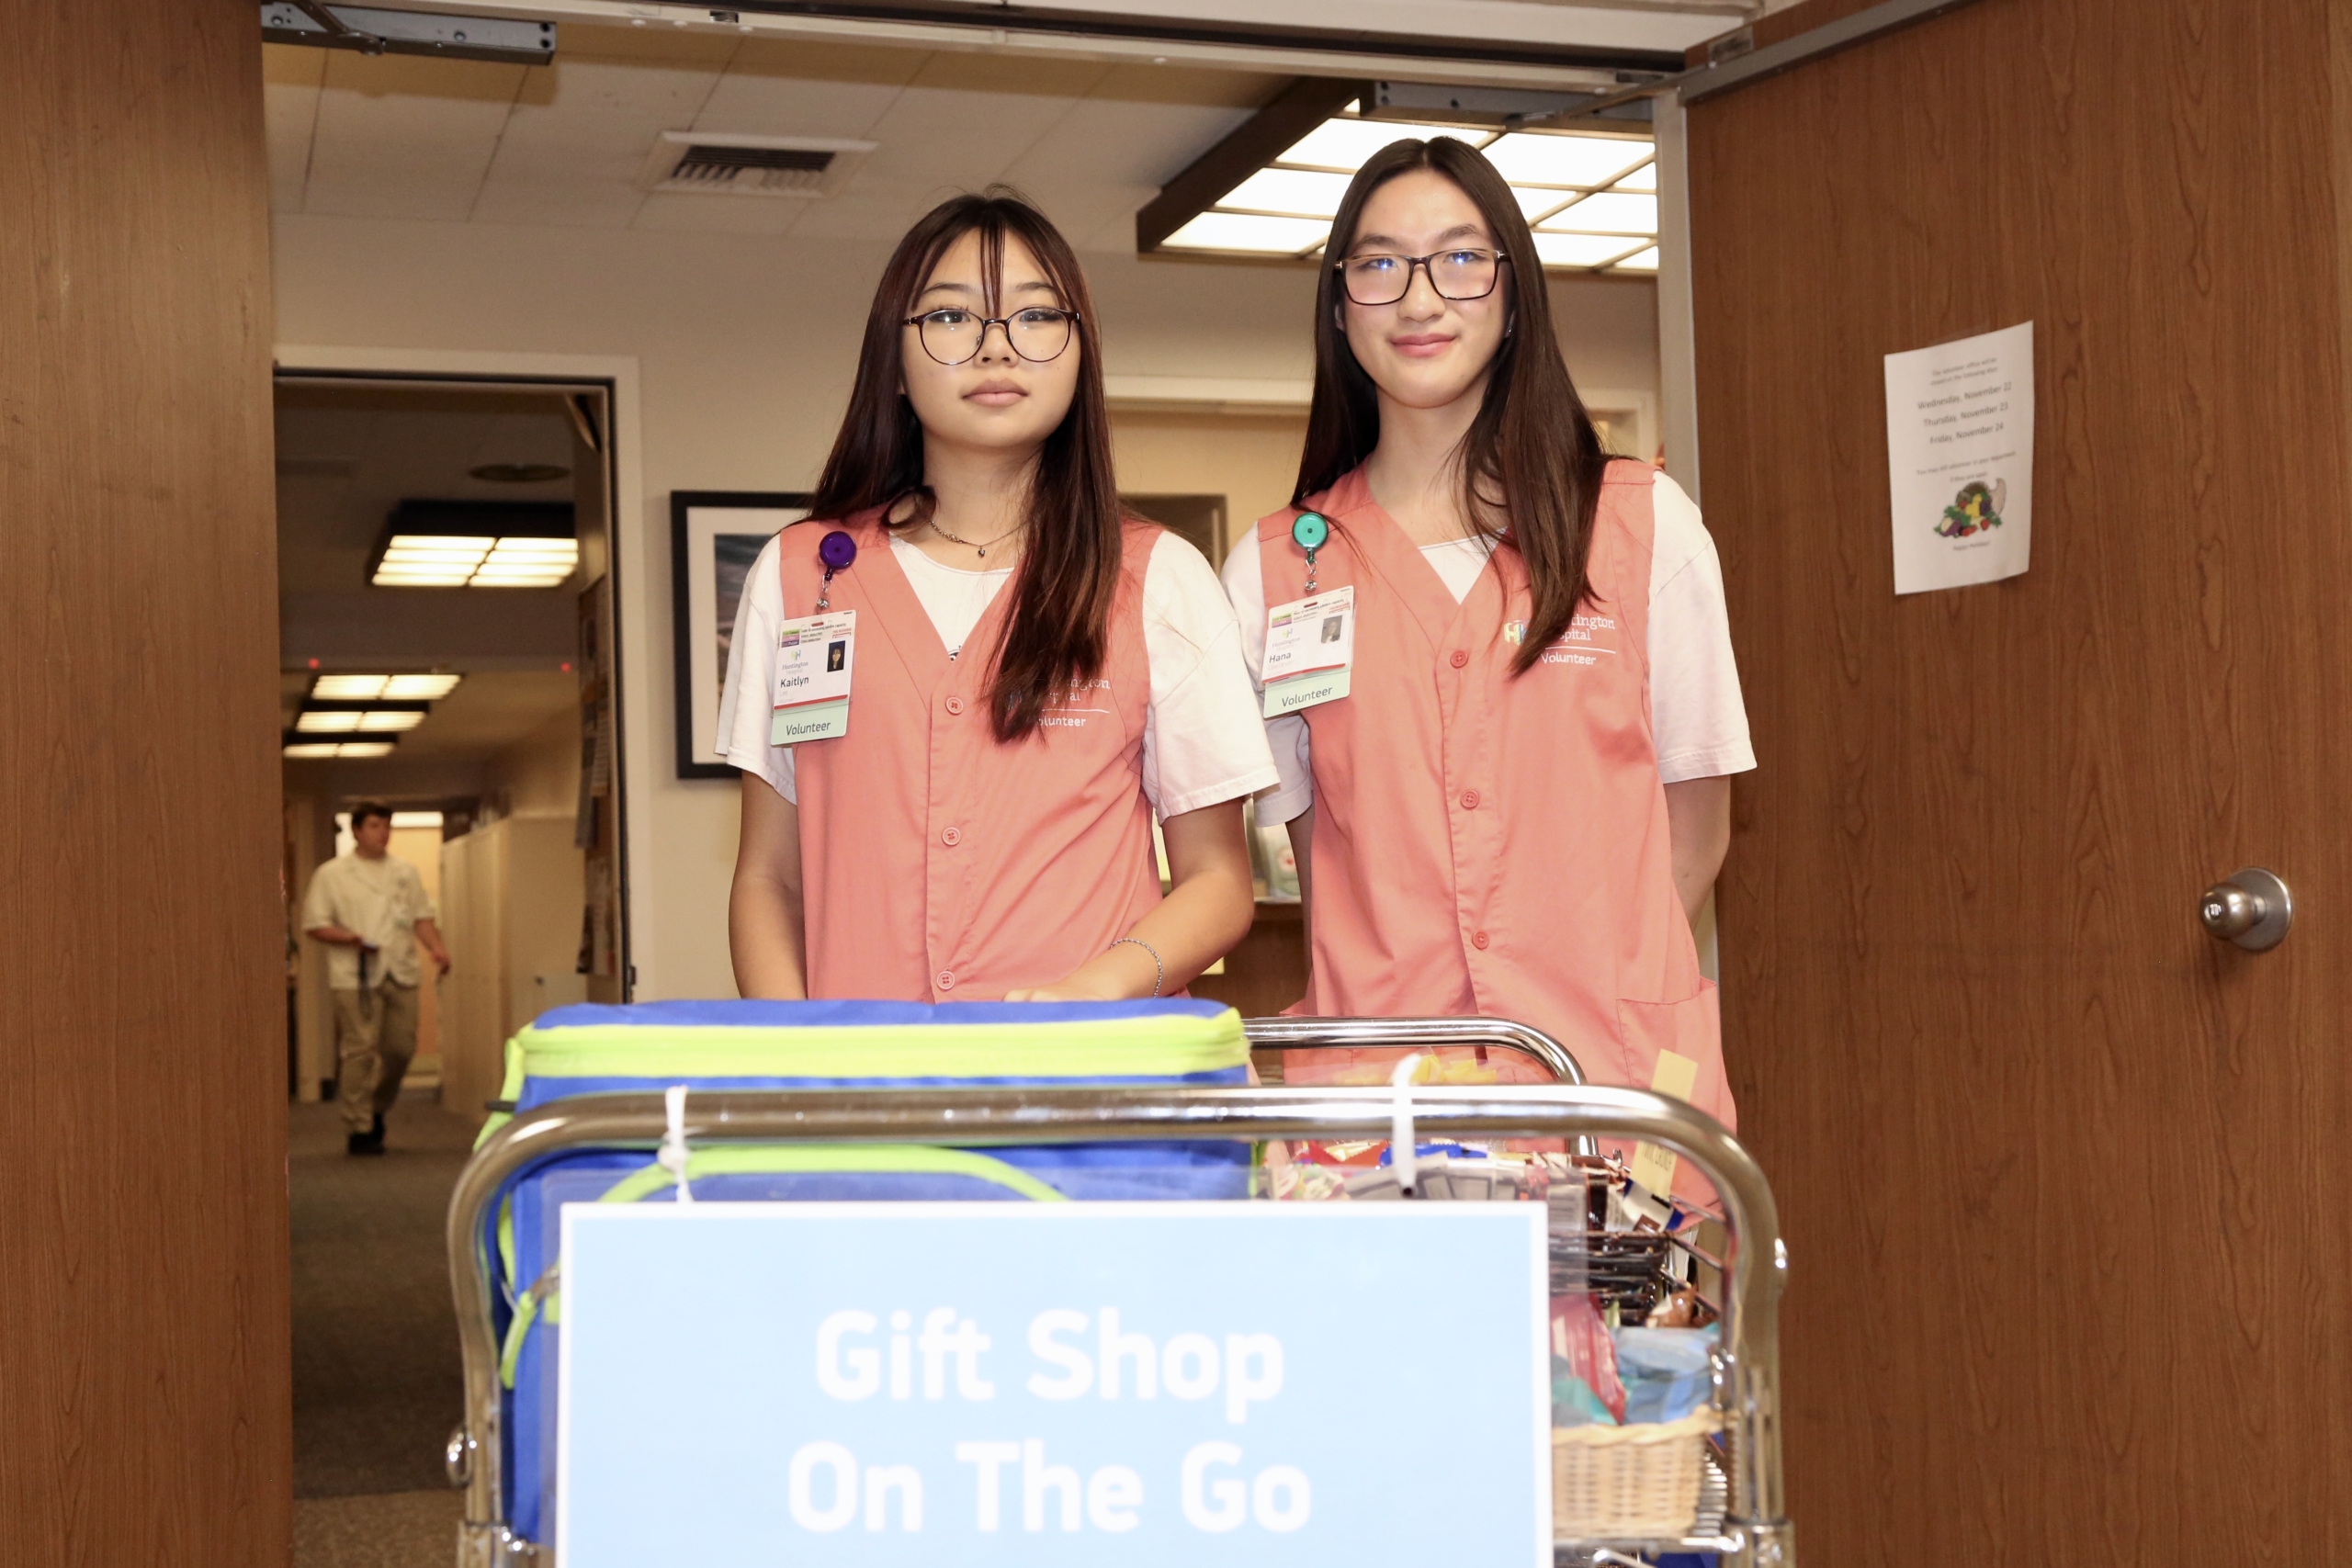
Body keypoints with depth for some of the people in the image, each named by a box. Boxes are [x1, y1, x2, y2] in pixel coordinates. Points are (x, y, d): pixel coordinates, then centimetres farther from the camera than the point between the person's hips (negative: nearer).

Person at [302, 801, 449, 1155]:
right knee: (359, 1050, -9)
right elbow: (314, 925, 0)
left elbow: (422, 916, 17)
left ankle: (376, 1109, 28)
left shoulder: (405, 872, 16)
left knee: (401, 1048, 5)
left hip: (400, 972, 4)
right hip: (355, 976, -4)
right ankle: (358, 1128, -2)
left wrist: (437, 948, -1)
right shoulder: (331, 874, 3)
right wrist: (351, 938, -16)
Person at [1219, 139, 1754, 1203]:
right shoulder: (1274, 569, 7)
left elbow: (1695, 821, 9)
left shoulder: (1643, 524, 6)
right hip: (1376, 1079, 1)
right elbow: (1309, 838, 11)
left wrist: (1591, 990, 0)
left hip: (1615, 1077, 0)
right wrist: (1395, 1002, -2)